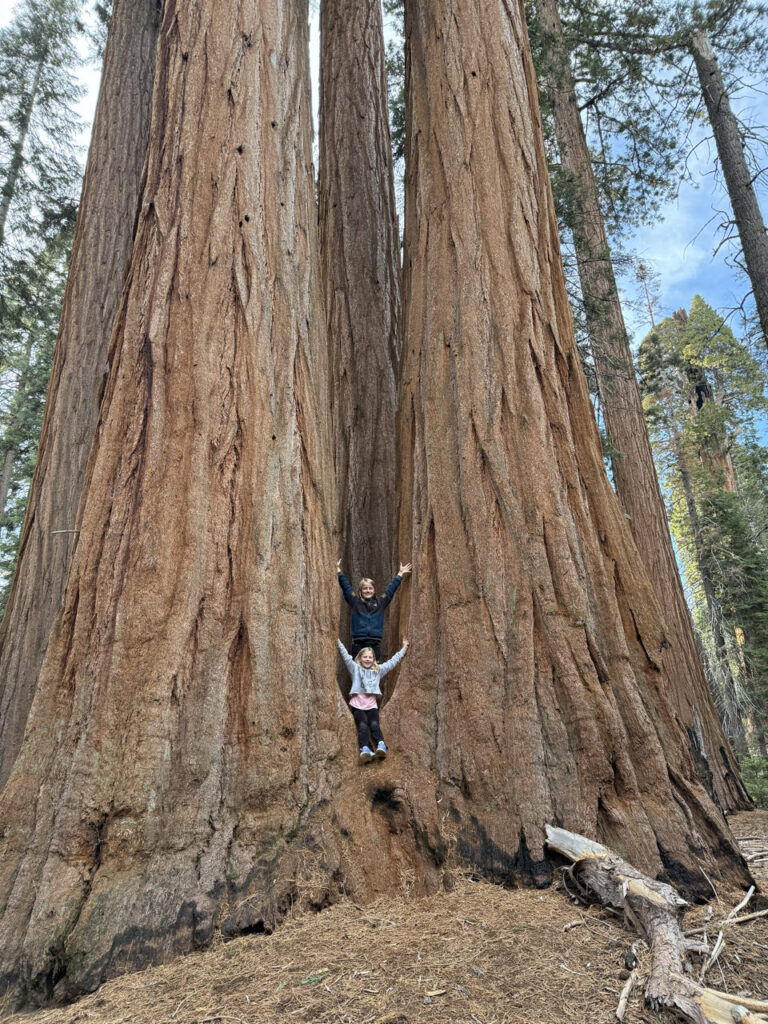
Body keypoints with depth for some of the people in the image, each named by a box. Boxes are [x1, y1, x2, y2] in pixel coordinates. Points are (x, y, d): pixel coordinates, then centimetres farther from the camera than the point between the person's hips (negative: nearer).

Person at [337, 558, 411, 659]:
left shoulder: (380, 603, 14)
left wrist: (400, 575, 23)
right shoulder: (355, 602, 8)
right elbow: (345, 587, 7)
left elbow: (391, 589, 19)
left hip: (375, 644, 2)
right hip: (358, 644, -2)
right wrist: (339, 571, 4)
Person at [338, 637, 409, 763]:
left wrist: (404, 648, 21)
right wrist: (337, 641, 0)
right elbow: (345, 654, 6)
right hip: (357, 705, -2)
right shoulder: (355, 668, 13)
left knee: (374, 724, -26)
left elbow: (392, 661, 22)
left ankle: (381, 746, -48)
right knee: (363, 725, -28)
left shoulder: (378, 670, 20)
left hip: (371, 705, 2)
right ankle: (364, 750, -48)